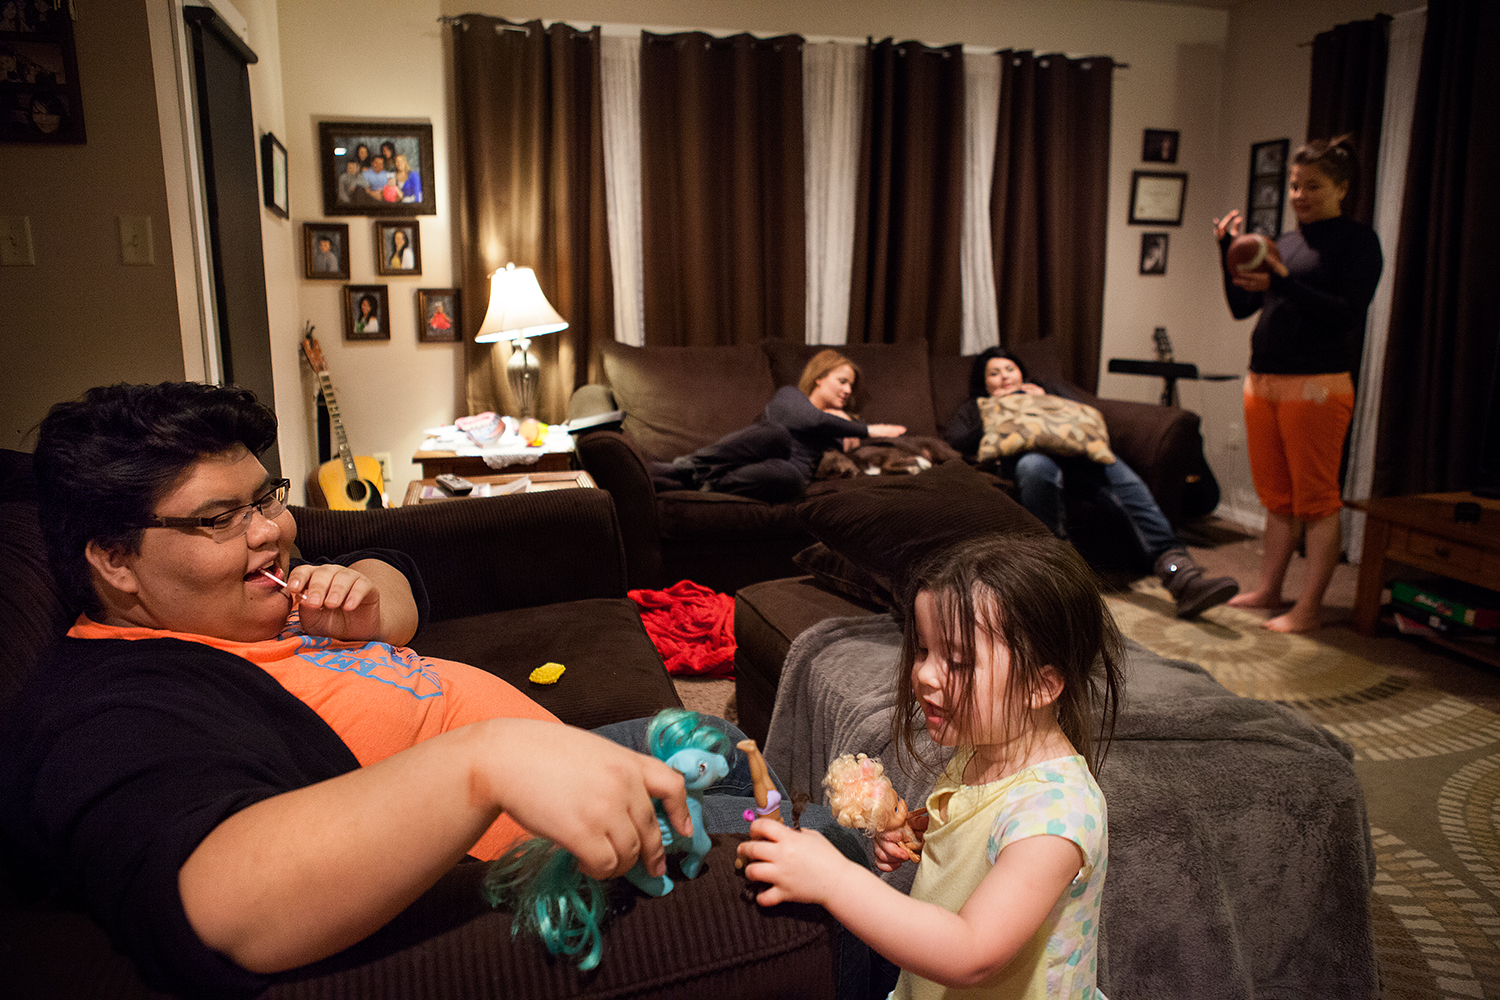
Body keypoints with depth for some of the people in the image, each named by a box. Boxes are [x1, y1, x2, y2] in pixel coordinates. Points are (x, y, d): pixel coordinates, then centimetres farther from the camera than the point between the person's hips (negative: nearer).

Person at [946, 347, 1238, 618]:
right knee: (1036, 466, -42)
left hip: (1073, 448, 3)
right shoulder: (975, 409, 32)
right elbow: (956, 442, 11)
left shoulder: (1050, 390, 40)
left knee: (1124, 480, -29)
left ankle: (1179, 573, -45)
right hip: (1022, 453, -2)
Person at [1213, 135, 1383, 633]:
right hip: (1263, 381, 7)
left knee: (1317, 499, -2)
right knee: (1277, 496, 12)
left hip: (1317, 384, -6)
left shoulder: (1358, 240, -1)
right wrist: (1230, 252, 3)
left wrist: (1284, 284, -23)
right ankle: (1268, 590, 21)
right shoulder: (1284, 242, 17)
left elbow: (1348, 313, -13)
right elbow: (1240, 306, 14)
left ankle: (1309, 607, 3)